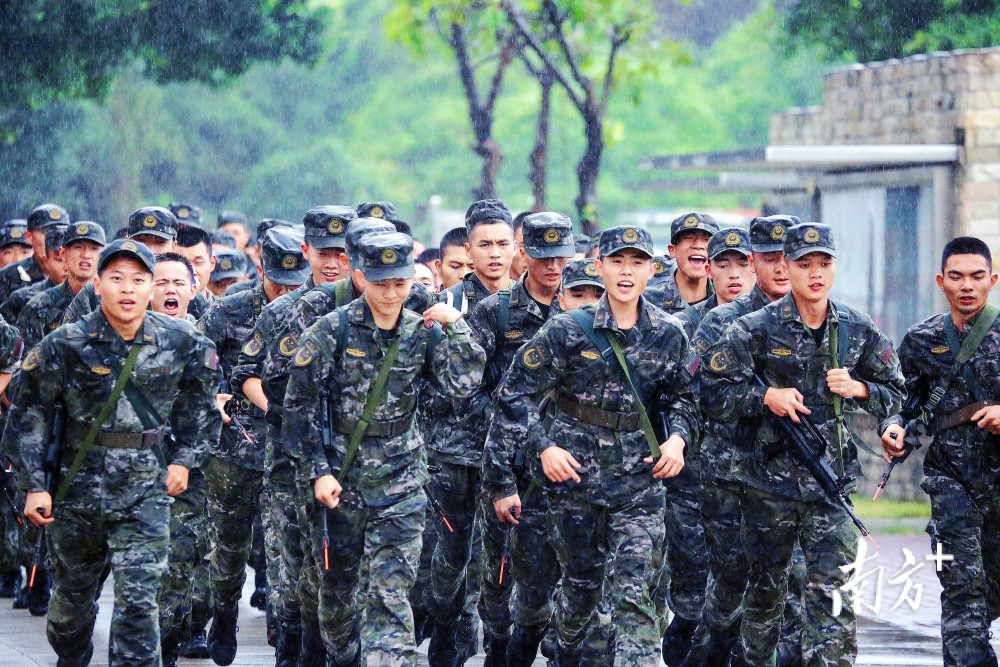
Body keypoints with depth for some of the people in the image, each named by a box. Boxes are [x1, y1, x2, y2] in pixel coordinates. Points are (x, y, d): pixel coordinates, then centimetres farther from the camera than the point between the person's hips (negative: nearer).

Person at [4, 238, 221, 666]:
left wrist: (185, 459, 6)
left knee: (138, 602, -10)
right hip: (78, 490, 0)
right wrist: (34, 486, -7)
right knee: (72, 594, 17)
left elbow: (199, 403, 13)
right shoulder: (66, 346, -11)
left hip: (146, 495, 0)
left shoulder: (181, 342, -5)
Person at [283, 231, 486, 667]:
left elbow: (463, 384, -9)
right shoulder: (333, 331, -8)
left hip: (399, 482, 1)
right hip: (339, 479, -1)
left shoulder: (423, 332, 1)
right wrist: (317, 471, -10)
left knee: (391, 591, -9)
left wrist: (455, 327, -15)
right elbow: (300, 406, -6)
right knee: (338, 584, 12)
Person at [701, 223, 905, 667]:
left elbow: (895, 394, 13)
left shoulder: (856, 330, 4)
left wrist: (857, 389, -6)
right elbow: (713, 393, -4)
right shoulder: (758, 329, -4)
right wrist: (766, 396, -16)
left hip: (832, 481, 1)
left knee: (833, 588, -9)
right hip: (770, 477, -1)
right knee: (765, 588, 11)